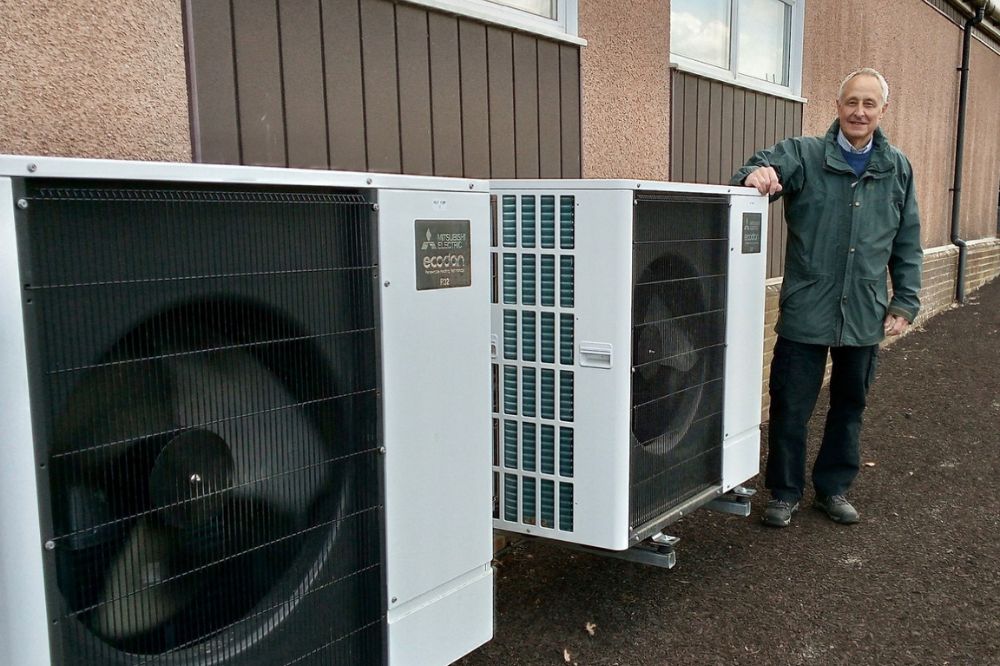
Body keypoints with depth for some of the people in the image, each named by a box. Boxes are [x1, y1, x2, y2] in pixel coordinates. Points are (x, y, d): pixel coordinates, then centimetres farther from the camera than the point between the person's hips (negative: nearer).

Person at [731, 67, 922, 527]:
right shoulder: (803, 155, -3)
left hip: (865, 317, 4)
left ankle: (833, 489, 34)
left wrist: (905, 303, 5)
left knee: (850, 408, 16)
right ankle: (785, 493, 22)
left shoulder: (898, 169, 7)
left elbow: (908, 246, 10)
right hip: (806, 313, -3)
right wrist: (756, 175, -43)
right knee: (791, 409, 4)